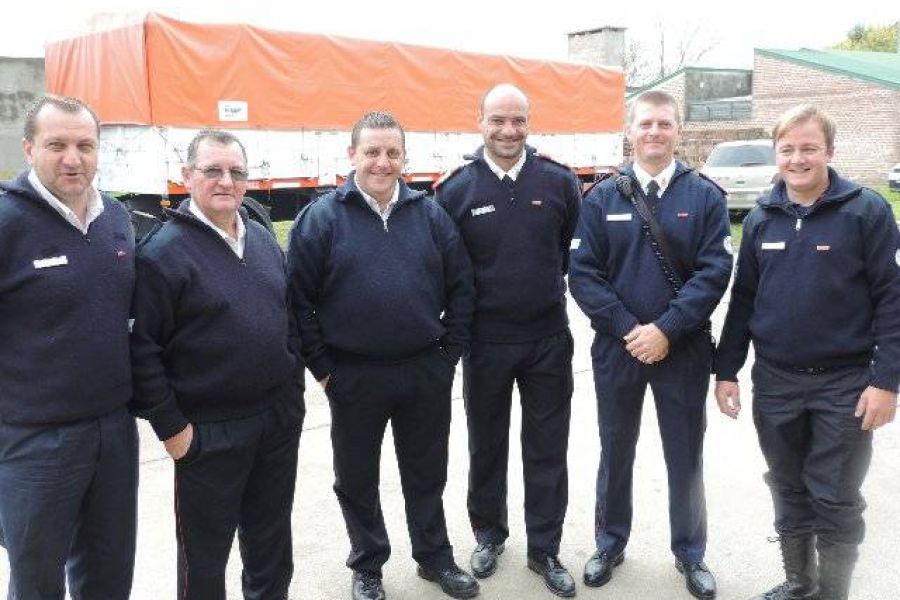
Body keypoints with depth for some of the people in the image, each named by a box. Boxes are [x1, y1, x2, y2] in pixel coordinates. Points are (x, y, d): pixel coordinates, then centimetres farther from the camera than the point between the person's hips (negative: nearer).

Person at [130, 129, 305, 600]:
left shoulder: (263, 239, 8)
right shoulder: (163, 251, -13)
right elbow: (141, 348, -14)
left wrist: (294, 386, 12)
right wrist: (170, 427, -13)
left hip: (280, 419, 6)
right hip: (207, 433, -6)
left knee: (272, 538, 20)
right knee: (205, 549, 10)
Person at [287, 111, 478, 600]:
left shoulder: (430, 215, 3)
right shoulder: (321, 219, -6)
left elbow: (461, 289, 5)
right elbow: (298, 299, -5)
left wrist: (449, 353, 1)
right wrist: (322, 367, -7)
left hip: (426, 372, 2)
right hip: (354, 376, -2)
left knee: (427, 472, 16)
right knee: (357, 477, 13)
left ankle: (435, 557, 36)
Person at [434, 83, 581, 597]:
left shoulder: (559, 182, -4)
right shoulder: (456, 190, -5)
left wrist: (551, 289, 4)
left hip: (548, 341, 0)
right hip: (485, 343, 0)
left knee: (547, 451, 10)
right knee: (487, 445, 16)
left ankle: (545, 550, 27)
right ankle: (489, 535, 37)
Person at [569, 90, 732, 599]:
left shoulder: (705, 196, -2)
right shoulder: (602, 198, 0)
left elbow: (714, 271, -10)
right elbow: (583, 273, -6)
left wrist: (666, 329, -18)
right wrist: (628, 329, -15)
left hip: (684, 350, -1)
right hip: (617, 348, 1)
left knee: (685, 456, 12)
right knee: (616, 451, 15)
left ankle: (691, 554, 31)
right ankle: (611, 544, 34)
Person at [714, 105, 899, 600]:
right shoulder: (760, 218, 4)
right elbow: (743, 299, 9)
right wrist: (726, 370, 6)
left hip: (845, 384, -4)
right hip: (774, 381, 4)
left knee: (836, 499, 6)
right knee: (789, 491, 16)